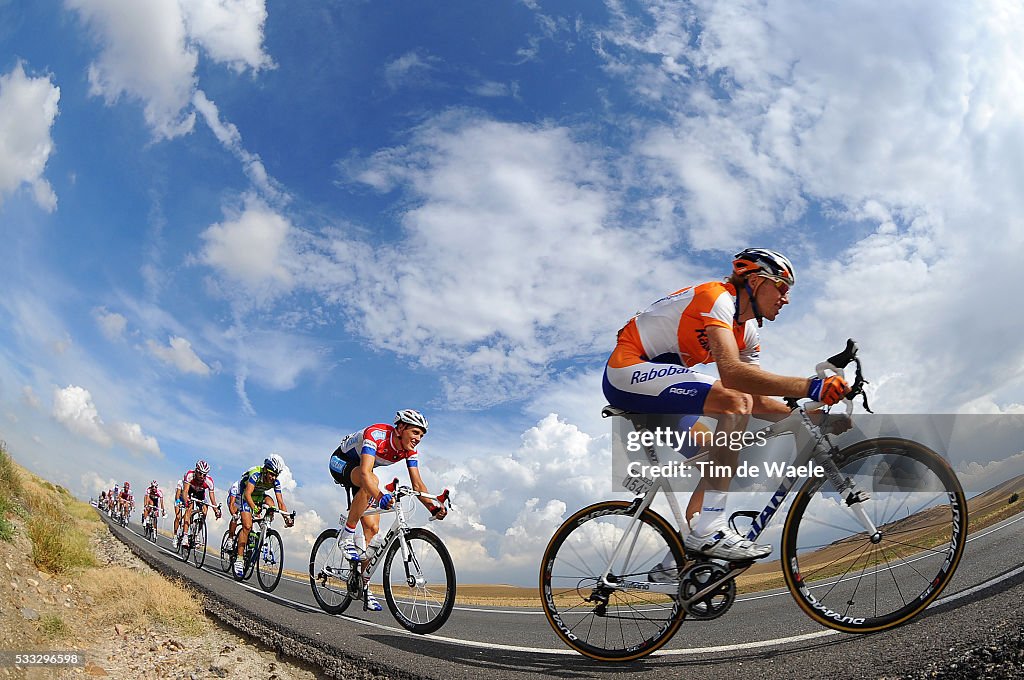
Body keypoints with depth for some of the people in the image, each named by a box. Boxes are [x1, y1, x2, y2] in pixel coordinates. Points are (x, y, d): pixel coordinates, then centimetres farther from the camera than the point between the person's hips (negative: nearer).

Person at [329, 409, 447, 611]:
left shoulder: (409, 450, -15)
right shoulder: (376, 435, -35)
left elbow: (417, 484, -19)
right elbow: (365, 473, -48)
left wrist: (432, 506, -36)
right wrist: (380, 496, -66)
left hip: (361, 474, 6)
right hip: (341, 462, -6)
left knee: (372, 528, -5)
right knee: (372, 481, -39)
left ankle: (364, 584, 6)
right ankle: (347, 536, -22)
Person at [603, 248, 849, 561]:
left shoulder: (748, 331, 13)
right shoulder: (717, 297, -17)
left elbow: (759, 401, 9)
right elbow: (731, 372, -34)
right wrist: (810, 387, -39)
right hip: (628, 372, -10)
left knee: (719, 459, 4)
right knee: (736, 402, -25)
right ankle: (708, 530, -26)